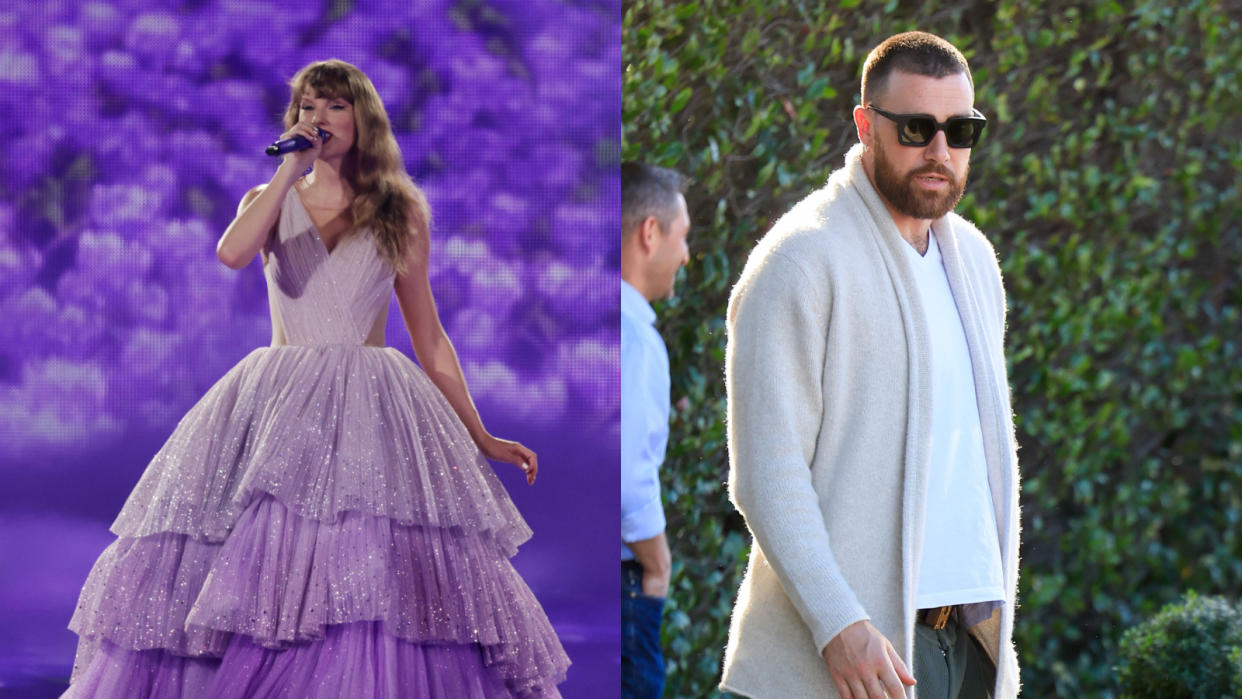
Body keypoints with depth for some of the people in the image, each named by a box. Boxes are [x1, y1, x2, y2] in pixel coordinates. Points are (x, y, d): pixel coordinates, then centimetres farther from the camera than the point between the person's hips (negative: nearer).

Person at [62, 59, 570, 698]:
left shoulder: (402, 213, 10)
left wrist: (481, 439, 10)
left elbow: (428, 336, 13)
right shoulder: (271, 201, 11)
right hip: (276, 405, 1)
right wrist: (292, 168, -11)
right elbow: (232, 252, -14)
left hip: (371, 406, -1)